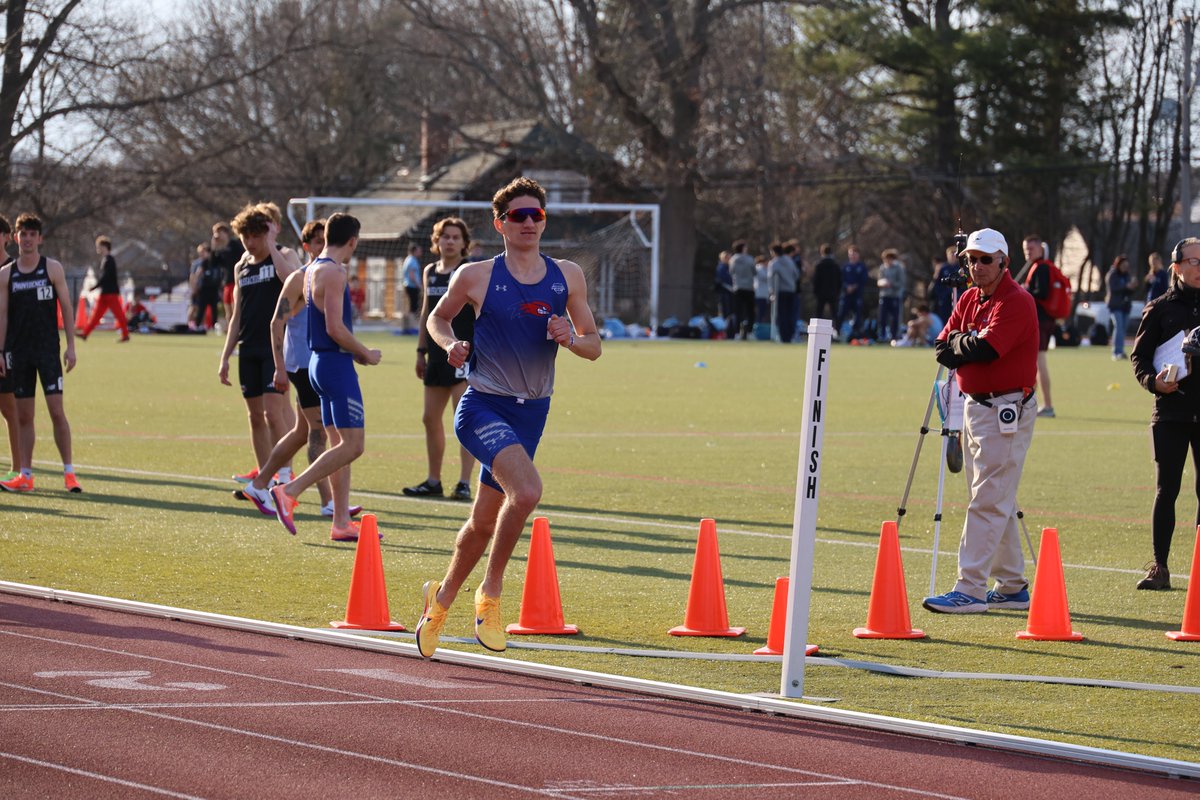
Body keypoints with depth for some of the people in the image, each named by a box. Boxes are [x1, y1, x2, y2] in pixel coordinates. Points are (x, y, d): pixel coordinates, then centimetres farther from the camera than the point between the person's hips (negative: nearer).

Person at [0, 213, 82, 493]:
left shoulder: (53, 268, 1)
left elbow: (66, 307, 2)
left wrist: (71, 346, -5)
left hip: (48, 349, -2)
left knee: (56, 410, -9)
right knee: (23, 415, 4)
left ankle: (69, 472, -3)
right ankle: (25, 475, 8)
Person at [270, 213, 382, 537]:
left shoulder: (313, 270, 15)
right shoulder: (333, 272, -15)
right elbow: (335, 328, -21)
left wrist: (354, 352, 17)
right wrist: (366, 354, -8)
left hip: (320, 363, 10)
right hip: (336, 364, -10)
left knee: (341, 445, 11)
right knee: (352, 445, -10)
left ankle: (341, 521, 10)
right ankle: (290, 492, -14)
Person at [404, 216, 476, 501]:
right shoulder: (430, 272, 13)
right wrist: (421, 351, 18)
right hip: (437, 357, 7)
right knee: (431, 418, 11)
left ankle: (464, 483, -10)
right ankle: (433, 481, 22)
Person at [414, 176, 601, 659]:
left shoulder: (567, 278, 3)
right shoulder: (476, 277, -5)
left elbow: (594, 347, 10)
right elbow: (438, 317, 12)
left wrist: (571, 338, -12)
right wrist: (450, 344, -9)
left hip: (532, 413, 5)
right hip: (483, 407, -5)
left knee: (485, 519, 15)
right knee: (527, 490, -29)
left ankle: (441, 599, 39)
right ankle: (491, 592, -11)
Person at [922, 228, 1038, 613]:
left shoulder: (1016, 302, -13)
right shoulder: (970, 299, 14)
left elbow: (985, 348, -24)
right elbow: (942, 348, 8)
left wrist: (959, 343, -4)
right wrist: (967, 346, -11)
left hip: (1007, 411, -9)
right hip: (975, 406, 9)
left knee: (988, 501, -11)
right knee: (996, 503, 14)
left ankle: (970, 590, -14)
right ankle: (1011, 587, 21)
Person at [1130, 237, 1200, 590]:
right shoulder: (1160, 309, 3)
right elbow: (1139, 356, 4)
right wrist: (1153, 381, -13)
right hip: (1170, 413, -1)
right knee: (1166, 491, -1)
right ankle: (1159, 567, 3)